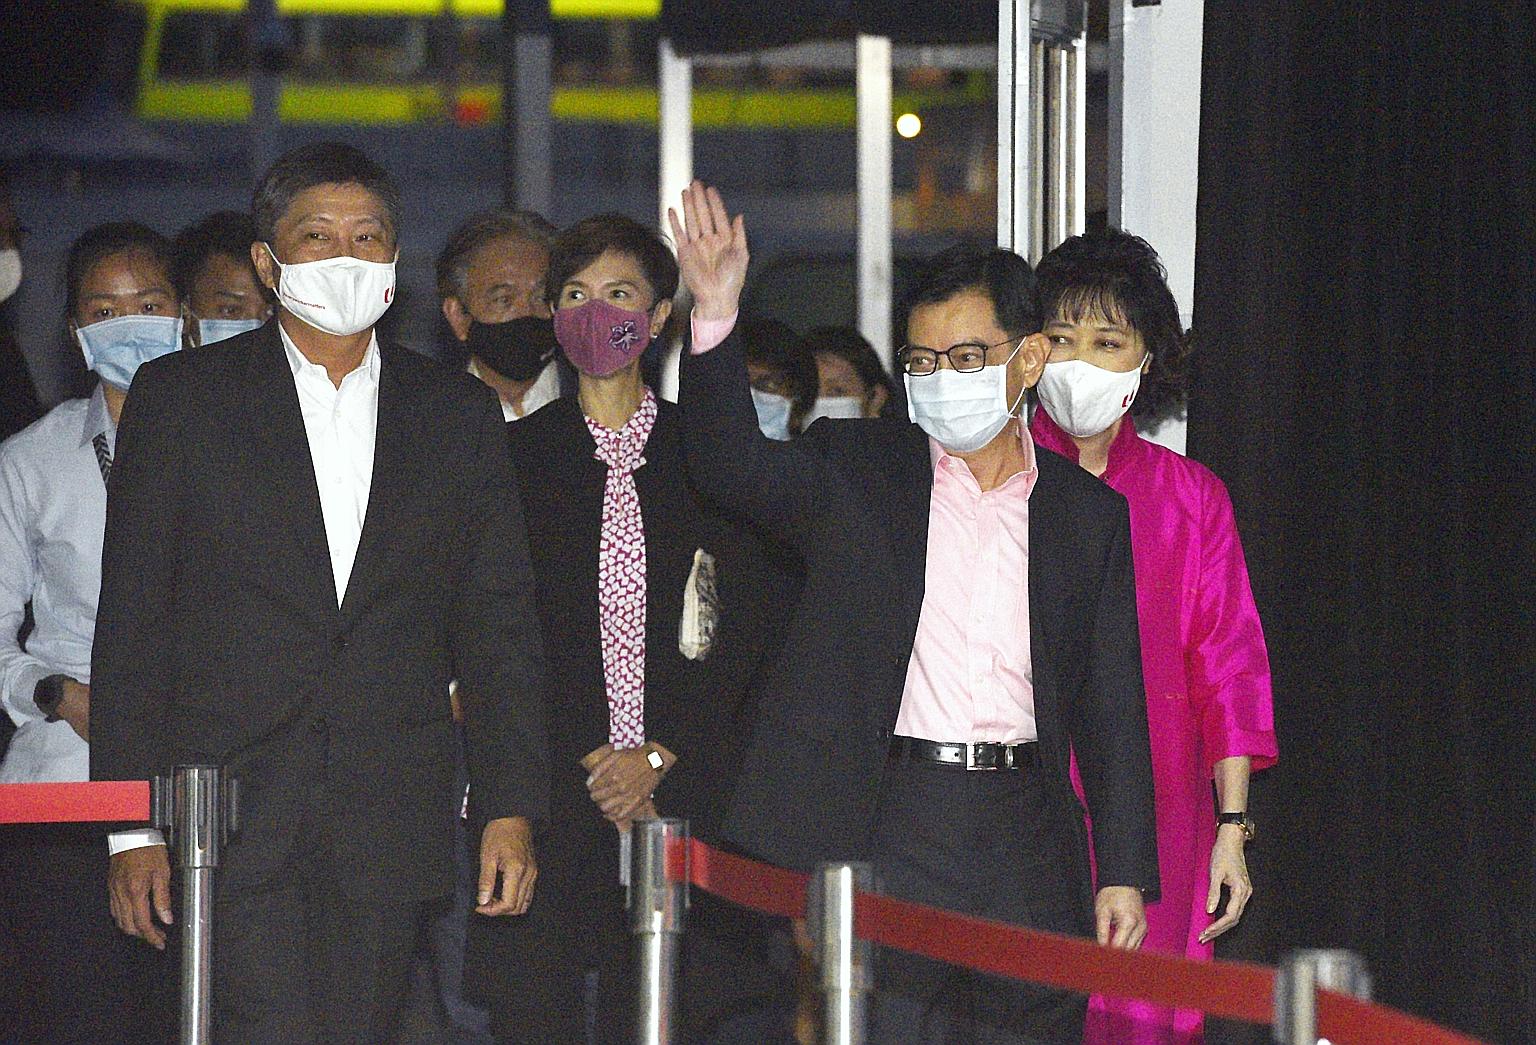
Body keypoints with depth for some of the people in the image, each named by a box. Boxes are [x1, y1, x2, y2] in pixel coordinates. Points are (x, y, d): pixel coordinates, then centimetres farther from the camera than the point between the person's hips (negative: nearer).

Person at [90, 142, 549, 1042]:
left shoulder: (459, 415, 13)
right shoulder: (181, 399, 6)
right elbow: (132, 625, 4)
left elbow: (500, 626, 12)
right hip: (230, 821, -2)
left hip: (392, 828, 3)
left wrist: (511, 810, 2)